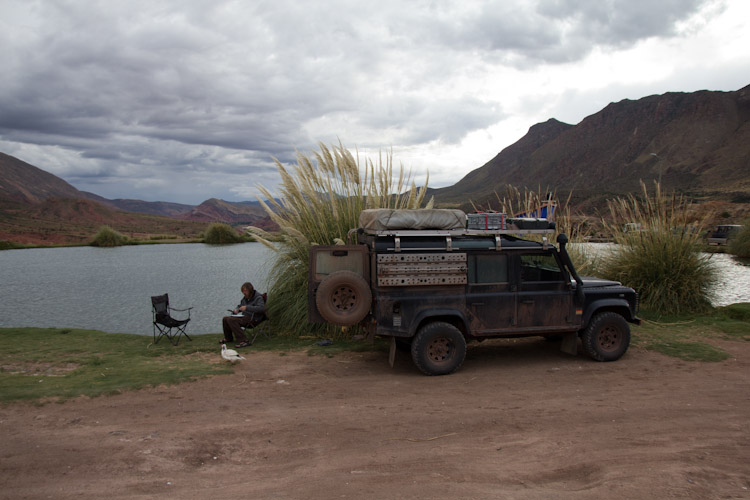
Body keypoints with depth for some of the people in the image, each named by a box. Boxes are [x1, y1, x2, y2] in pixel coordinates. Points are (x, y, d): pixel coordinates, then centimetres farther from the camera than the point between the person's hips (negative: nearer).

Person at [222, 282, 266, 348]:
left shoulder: (258, 298, -11)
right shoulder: (245, 298, 13)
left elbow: (261, 308, -29)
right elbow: (239, 306, 26)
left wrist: (247, 308, -32)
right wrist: (236, 310, 0)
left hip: (253, 319, -9)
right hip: (245, 317, 9)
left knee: (231, 320, -26)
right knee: (225, 319, 6)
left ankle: (243, 341, -32)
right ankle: (228, 338, 26)